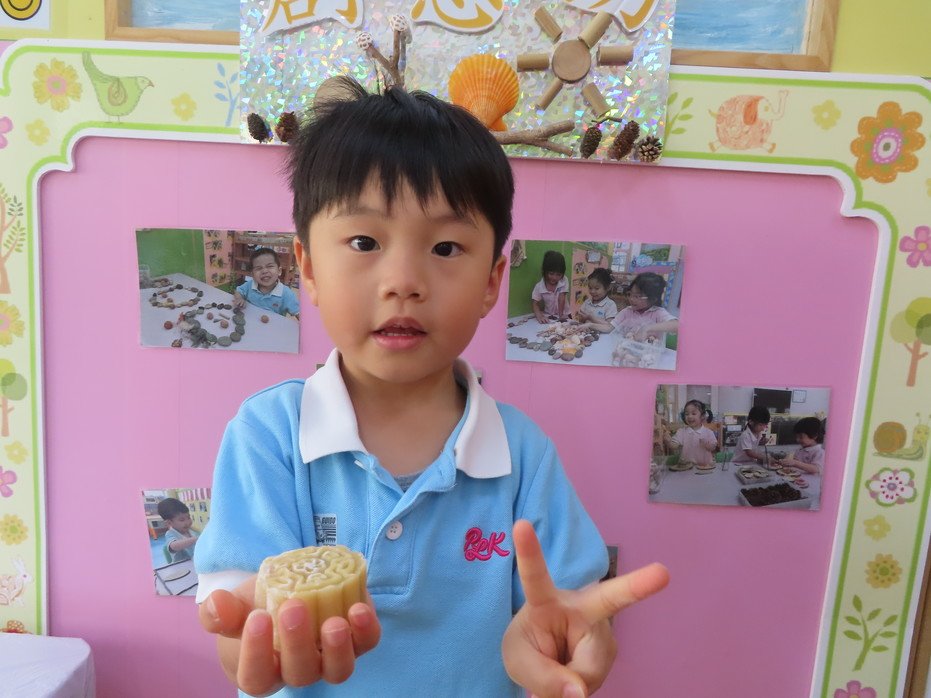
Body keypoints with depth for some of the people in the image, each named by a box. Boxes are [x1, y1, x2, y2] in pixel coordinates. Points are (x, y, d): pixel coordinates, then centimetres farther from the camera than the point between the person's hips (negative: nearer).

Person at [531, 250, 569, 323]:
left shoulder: (564, 281, -8)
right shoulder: (539, 286, -10)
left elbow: (561, 299, -9)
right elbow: (535, 304, -9)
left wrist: (561, 315, -12)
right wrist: (540, 316, -27)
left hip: (563, 316, -1)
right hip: (547, 318, 1)